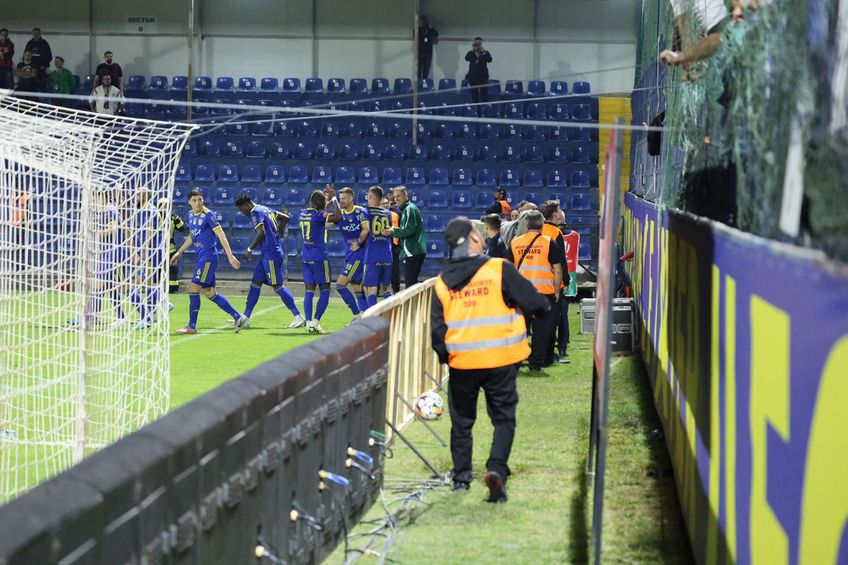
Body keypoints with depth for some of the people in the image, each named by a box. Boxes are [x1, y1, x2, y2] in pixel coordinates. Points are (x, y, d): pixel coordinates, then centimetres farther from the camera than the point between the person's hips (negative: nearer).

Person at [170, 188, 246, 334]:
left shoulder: (208, 215, -12)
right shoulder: (191, 215, 12)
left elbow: (221, 235, -16)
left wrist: (230, 256, -21)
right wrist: (179, 253, 27)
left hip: (208, 257, -9)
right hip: (201, 257, 9)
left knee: (193, 288, -10)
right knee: (209, 292, 9)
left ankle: (192, 326, -1)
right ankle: (238, 317, 14)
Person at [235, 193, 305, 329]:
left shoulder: (255, 212, -11)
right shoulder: (265, 209, 17)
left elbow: (261, 233, -21)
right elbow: (285, 218, 22)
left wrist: (250, 249, -14)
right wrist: (277, 233, 23)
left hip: (271, 254, -10)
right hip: (267, 254, 10)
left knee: (278, 286, -8)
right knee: (255, 283, 9)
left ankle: (298, 317, -8)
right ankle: (245, 318, 11)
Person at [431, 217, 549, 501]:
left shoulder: (442, 282, 3)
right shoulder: (499, 270, -9)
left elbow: (437, 328, 4)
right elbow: (534, 302, -7)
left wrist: (445, 355, 19)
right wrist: (542, 309, 16)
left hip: (461, 363, 3)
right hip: (501, 360, -3)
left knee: (462, 421, 17)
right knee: (504, 418, 5)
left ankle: (461, 476, 23)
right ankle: (496, 468, -15)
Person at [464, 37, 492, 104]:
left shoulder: (485, 53, 3)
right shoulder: (471, 53, 7)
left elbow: (489, 60, -15)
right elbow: (467, 58, -13)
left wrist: (482, 52, -19)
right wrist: (472, 50, -19)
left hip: (483, 76, -2)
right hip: (473, 76, 2)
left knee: (484, 93, -8)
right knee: (474, 93, 6)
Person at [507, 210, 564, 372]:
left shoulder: (515, 243, 4)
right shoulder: (549, 244, -4)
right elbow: (557, 270, -4)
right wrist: (557, 292, 5)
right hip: (545, 292, -3)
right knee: (541, 329, 5)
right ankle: (536, 362, 4)